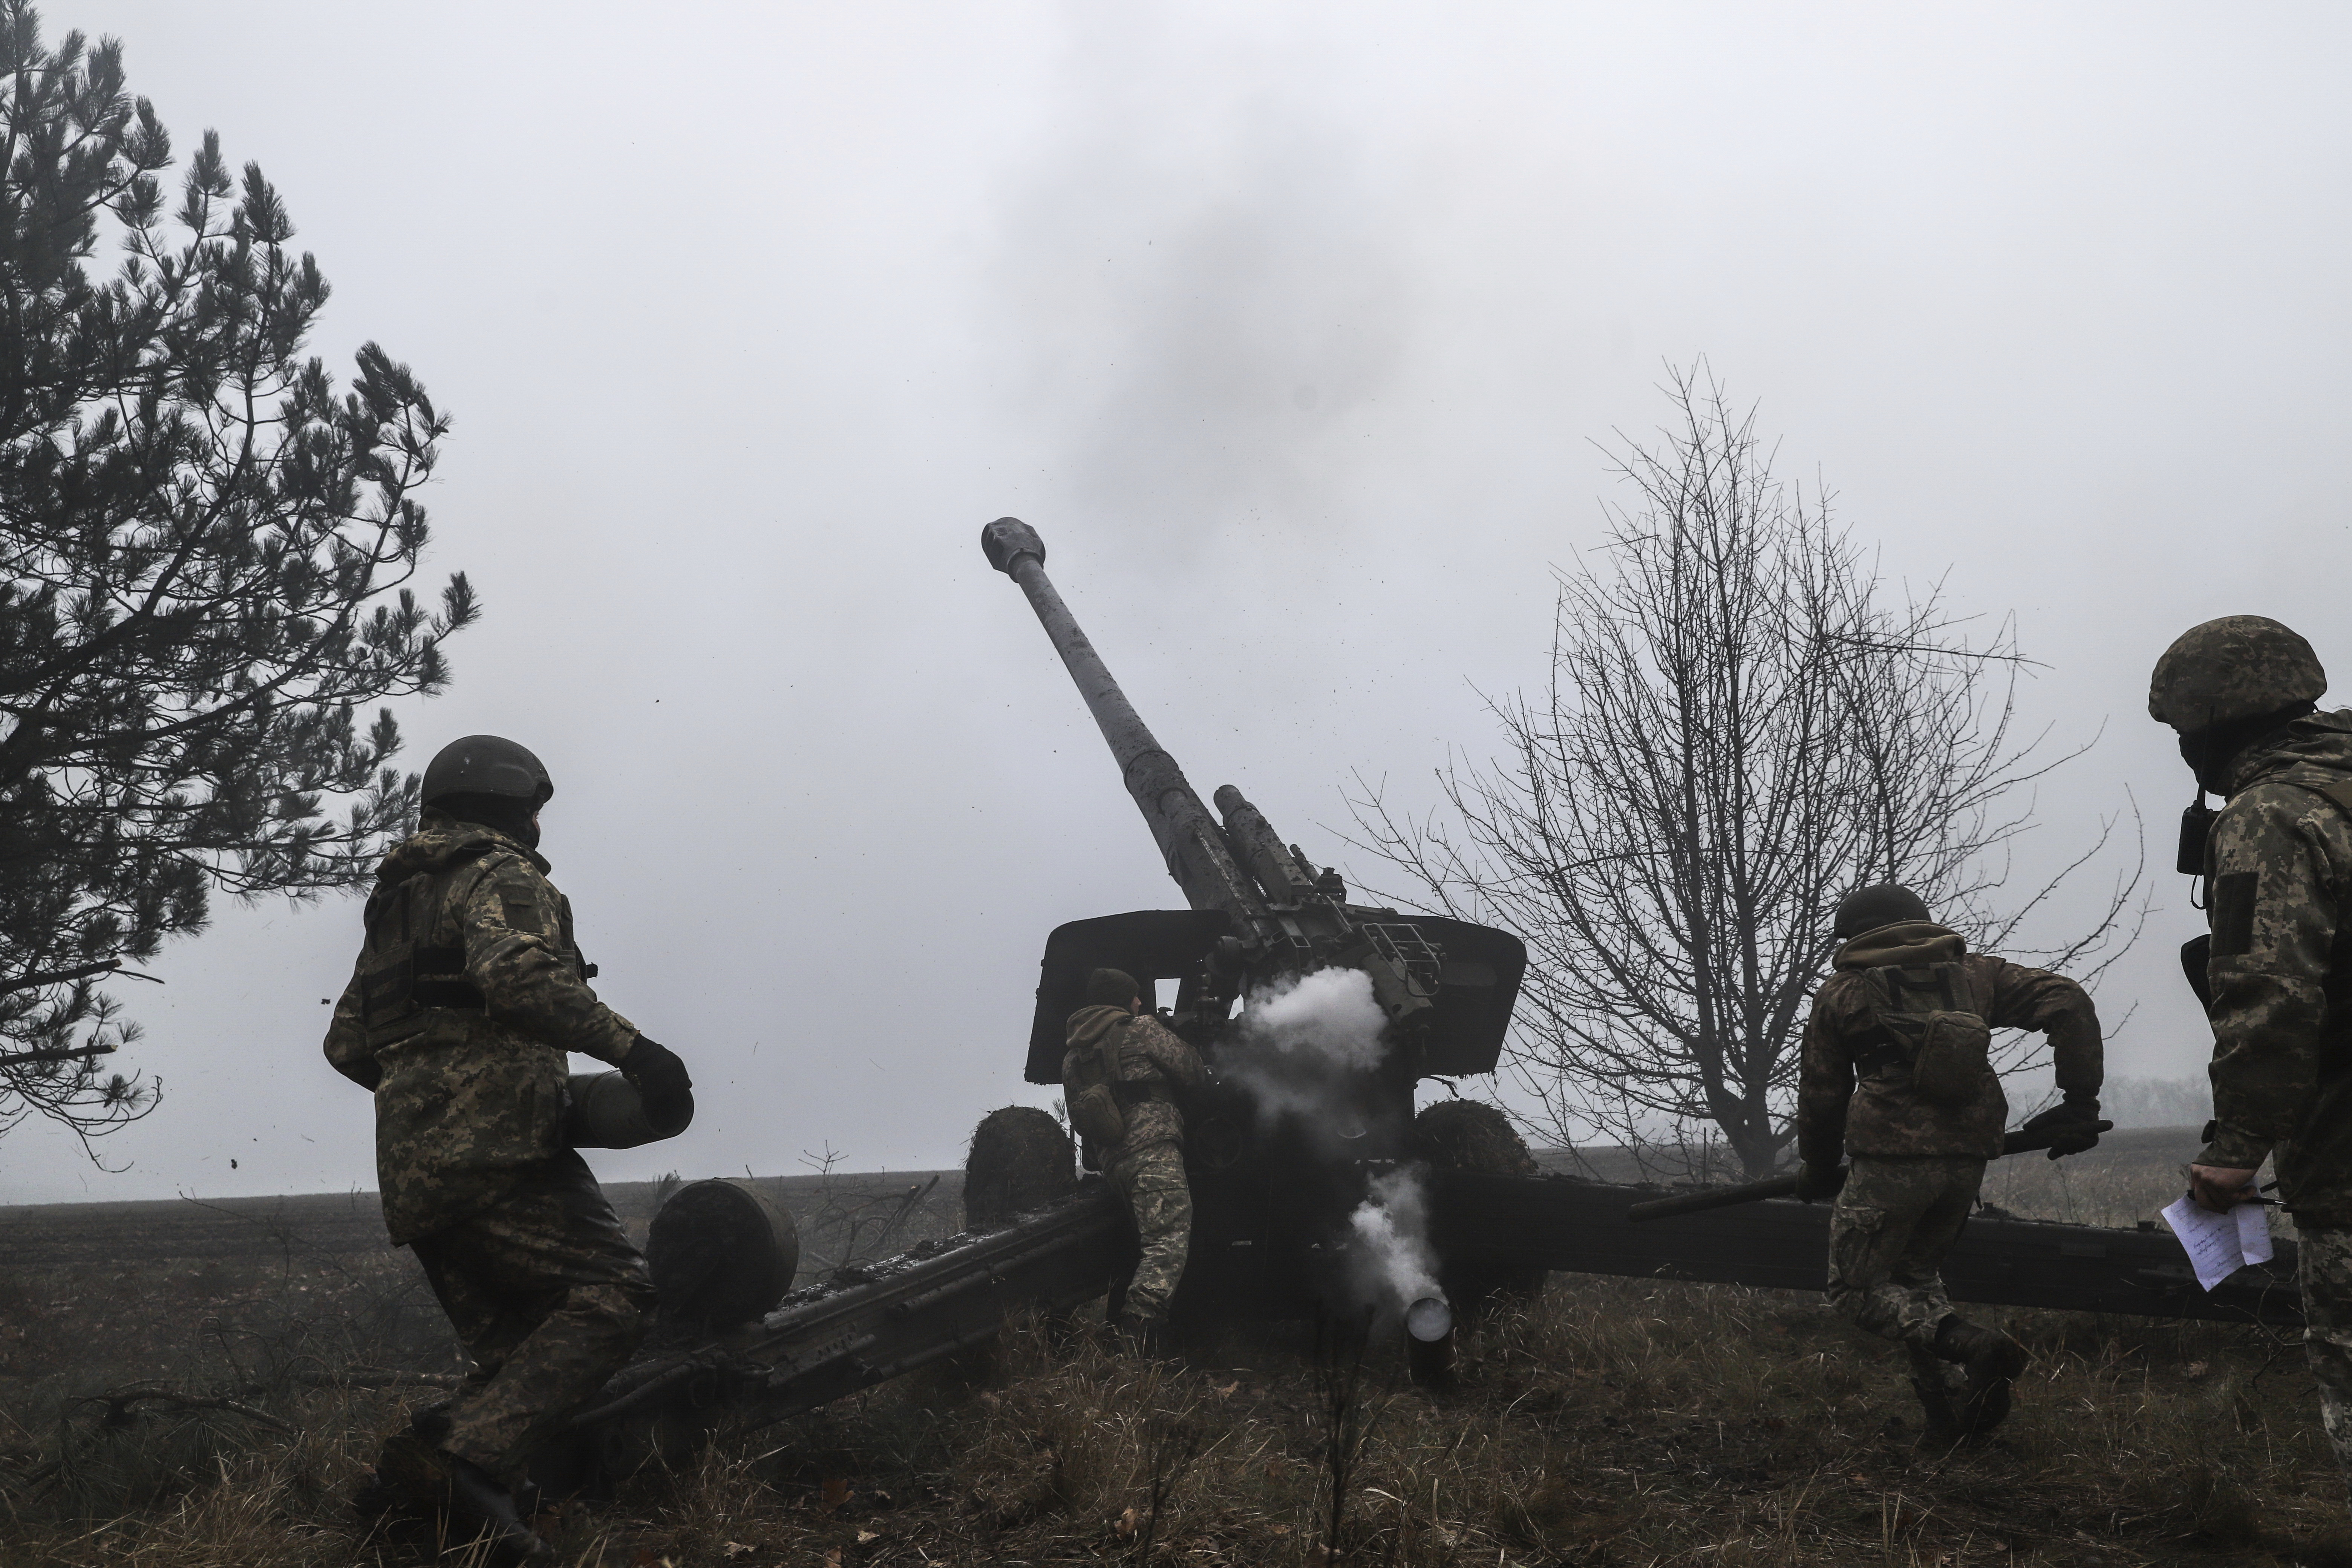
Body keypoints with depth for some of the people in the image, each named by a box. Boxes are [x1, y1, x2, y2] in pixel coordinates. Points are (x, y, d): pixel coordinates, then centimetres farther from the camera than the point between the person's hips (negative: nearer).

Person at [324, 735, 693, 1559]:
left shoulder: (397, 904, 29)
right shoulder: (504, 876, 2)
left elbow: (347, 1044, 28)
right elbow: (515, 970, -21)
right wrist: (629, 1046, -24)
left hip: (412, 1173, 9)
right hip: (497, 1148, -9)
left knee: (517, 1357, 11)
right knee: (610, 1297, -15)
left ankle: (416, 1467, -9)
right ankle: (478, 1459, -30)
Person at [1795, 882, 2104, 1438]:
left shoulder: (1842, 994, 6)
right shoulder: (1973, 973, 15)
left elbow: (1821, 1092, 10)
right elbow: (2068, 1002, 5)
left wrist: (1818, 1170, 25)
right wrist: (2081, 1098, 6)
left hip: (1892, 1159, -5)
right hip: (1969, 1158, 5)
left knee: (1858, 1289, 5)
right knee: (1915, 1273, 23)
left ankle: (1970, 1346, -19)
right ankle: (1957, 1412, 8)